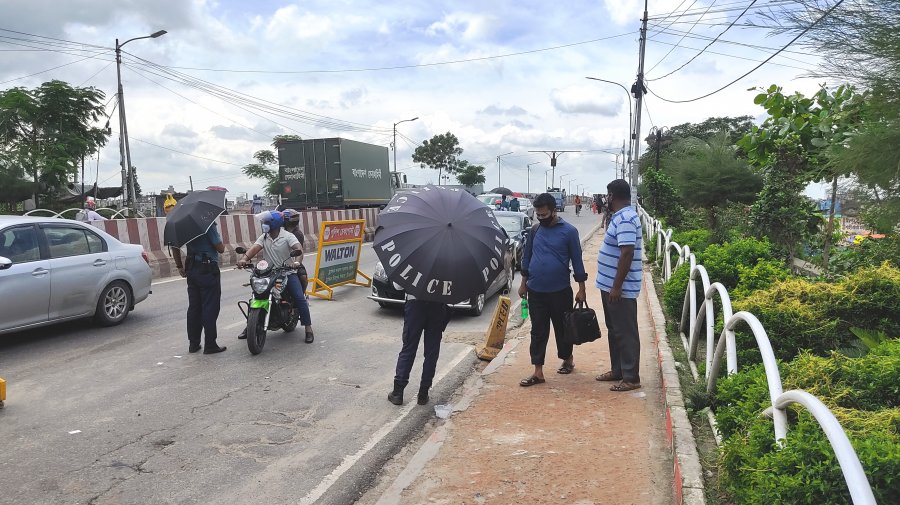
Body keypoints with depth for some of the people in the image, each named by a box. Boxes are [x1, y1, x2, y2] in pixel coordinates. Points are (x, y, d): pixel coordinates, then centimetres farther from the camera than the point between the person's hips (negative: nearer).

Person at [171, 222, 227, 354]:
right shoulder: (208, 224, -15)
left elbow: (175, 246, 10)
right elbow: (221, 249, -14)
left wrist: (179, 266, 15)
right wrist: (222, 243, 6)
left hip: (192, 270, 7)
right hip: (208, 270, -7)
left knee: (194, 308, 13)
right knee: (210, 308, -1)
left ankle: (193, 343, 19)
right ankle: (210, 345, 3)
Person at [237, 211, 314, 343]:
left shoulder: (287, 236, -8)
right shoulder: (264, 237, 7)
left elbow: (298, 248, -24)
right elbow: (254, 248, -8)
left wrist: (297, 261, -45)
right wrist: (244, 258, -28)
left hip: (288, 273, -4)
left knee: (300, 298, -16)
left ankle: (308, 329, -9)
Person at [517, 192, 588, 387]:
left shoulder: (569, 231, -7)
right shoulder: (535, 230, 4)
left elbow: (577, 261, -4)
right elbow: (527, 257, 12)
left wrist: (581, 288, -5)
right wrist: (524, 283, 12)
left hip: (560, 291, -3)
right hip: (536, 291, 3)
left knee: (562, 328, 12)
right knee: (538, 331, 5)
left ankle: (568, 360, 35)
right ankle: (538, 372, 9)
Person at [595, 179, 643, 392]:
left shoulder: (625, 219, -20)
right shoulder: (620, 217, 12)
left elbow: (627, 254, -26)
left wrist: (617, 286, -24)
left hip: (620, 289, -10)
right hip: (611, 286, 10)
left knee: (626, 333, -2)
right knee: (614, 330, 17)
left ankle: (631, 378, 6)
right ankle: (617, 370, 28)